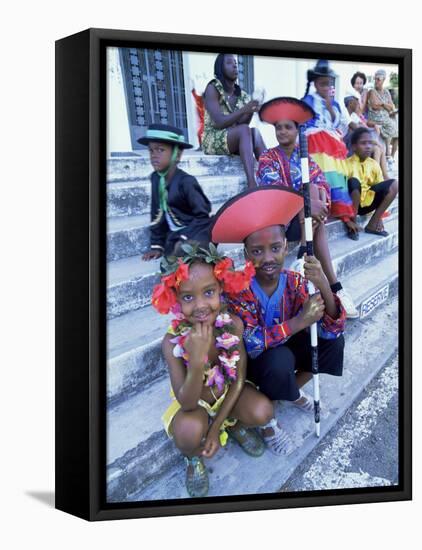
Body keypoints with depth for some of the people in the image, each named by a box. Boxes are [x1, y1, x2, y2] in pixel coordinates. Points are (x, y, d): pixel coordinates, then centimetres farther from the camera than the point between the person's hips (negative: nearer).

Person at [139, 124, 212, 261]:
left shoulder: (186, 181, -16)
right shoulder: (156, 178, 4)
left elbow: (203, 216, -15)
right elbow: (157, 214, 10)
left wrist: (185, 239, -20)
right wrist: (157, 245, 7)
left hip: (194, 233, -6)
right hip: (174, 236, 6)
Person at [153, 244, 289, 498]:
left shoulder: (233, 324, -23)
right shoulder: (173, 340, -29)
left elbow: (238, 379, -12)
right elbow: (187, 404, -29)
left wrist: (216, 427, -13)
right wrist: (196, 360, -46)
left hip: (229, 394, 3)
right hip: (195, 403, -2)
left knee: (263, 412, -25)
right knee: (190, 431, -34)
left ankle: (235, 425, 12)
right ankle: (193, 459, 4)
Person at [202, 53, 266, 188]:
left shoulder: (242, 94, 11)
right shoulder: (213, 88, -6)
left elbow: (241, 123, 3)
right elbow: (219, 122, -17)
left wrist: (251, 111, -15)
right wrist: (243, 110, -27)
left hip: (235, 139, 5)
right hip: (213, 140, -5)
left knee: (255, 132, -24)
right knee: (245, 130, -32)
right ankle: (252, 183, -46)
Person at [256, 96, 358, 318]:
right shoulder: (267, 158, 0)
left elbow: (321, 183, 0)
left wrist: (319, 201, -26)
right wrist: (308, 204, -32)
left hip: (306, 213, 3)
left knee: (313, 189, -28)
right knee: (318, 224, -30)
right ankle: (333, 286, -32)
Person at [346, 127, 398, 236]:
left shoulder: (374, 164, 3)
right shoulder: (348, 163, -12)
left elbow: (381, 189, 7)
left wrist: (379, 218, 0)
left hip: (367, 202, 5)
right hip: (352, 203, -5)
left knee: (393, 184, -10)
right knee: (354, 181, -34)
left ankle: (372, 224, -6)